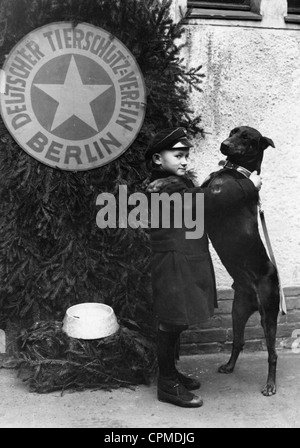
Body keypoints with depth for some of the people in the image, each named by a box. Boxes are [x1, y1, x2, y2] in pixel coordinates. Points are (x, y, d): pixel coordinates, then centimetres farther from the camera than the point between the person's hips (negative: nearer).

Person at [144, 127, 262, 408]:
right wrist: (249, 185, -13)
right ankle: (167, 386, 14)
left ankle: (170, 374, 33)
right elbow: (212, 201, -22)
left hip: (187, 265, 10)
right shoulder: (166, 190, -18)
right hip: (173, 266, -10)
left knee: (175, 323, 18)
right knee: (172, 324, 1)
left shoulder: (179, 184, 14)